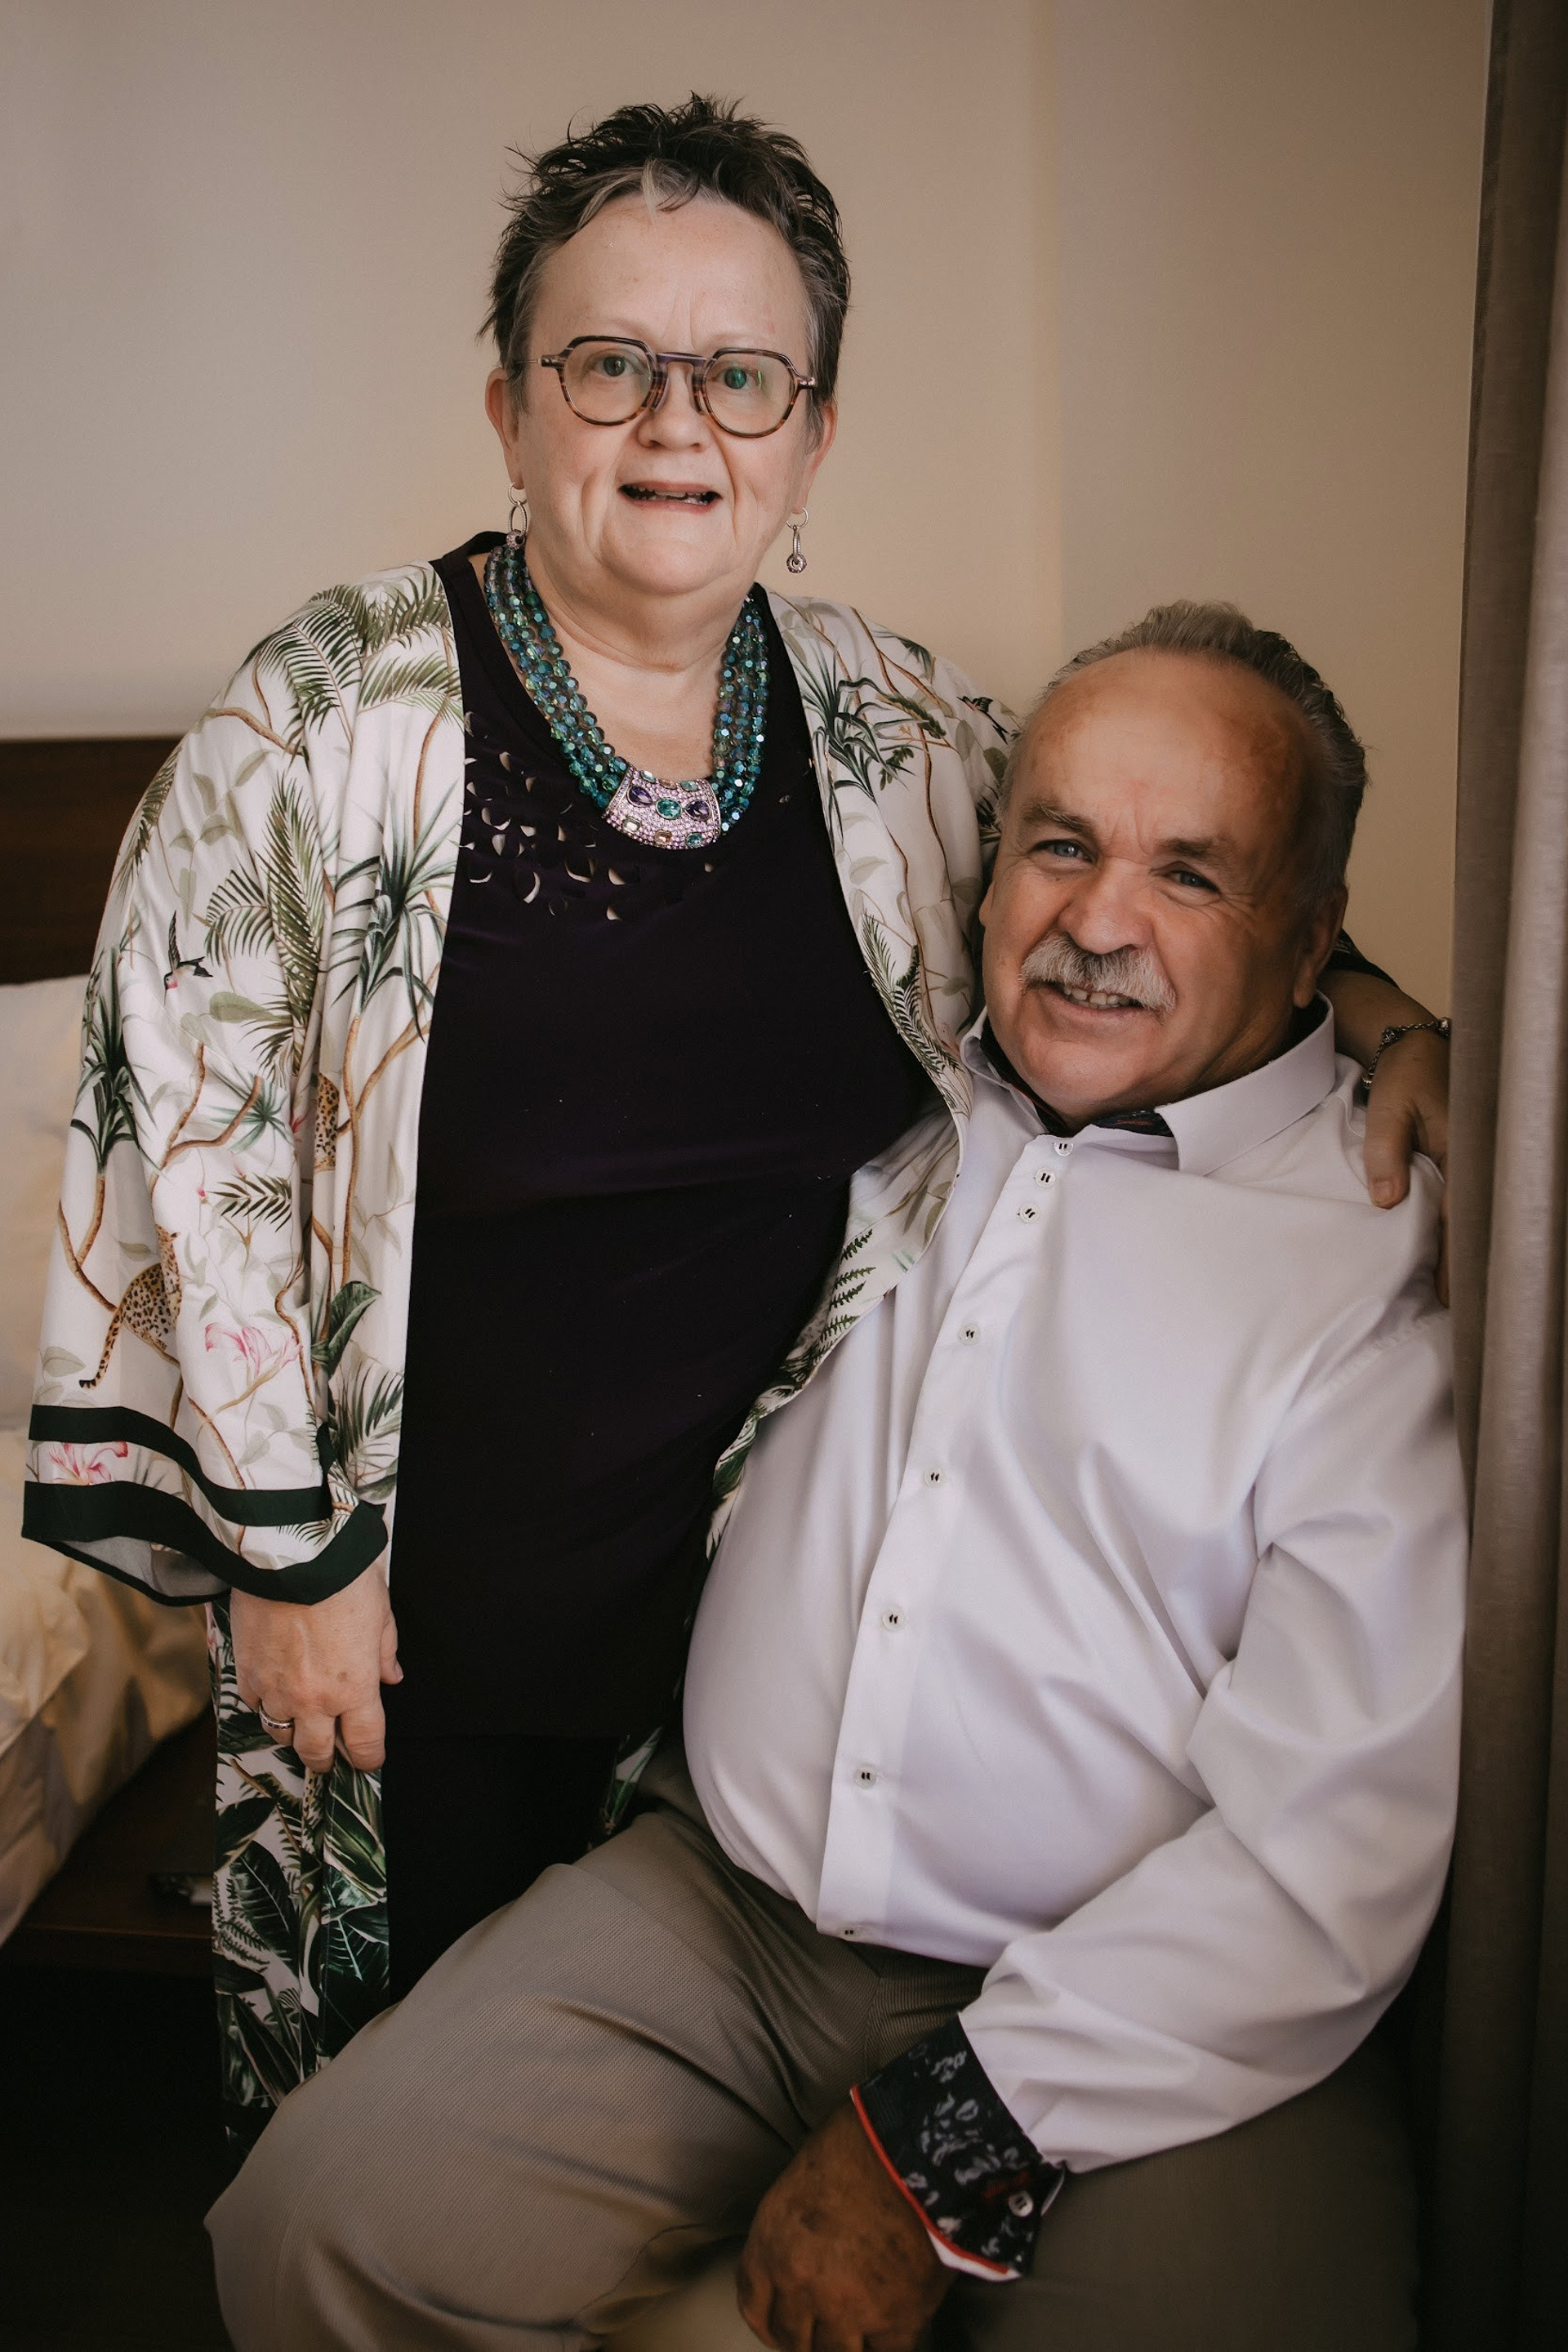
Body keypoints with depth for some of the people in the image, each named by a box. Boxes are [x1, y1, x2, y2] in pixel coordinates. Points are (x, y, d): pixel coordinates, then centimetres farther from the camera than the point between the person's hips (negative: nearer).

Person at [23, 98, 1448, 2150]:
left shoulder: (891, 721, -4)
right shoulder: (338, 713, -14)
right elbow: (196, 1132, -11)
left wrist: (1365, 1002, -7)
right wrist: (290, 1551, -10)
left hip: (766, 1574, 3)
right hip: (423, 1596, -2)